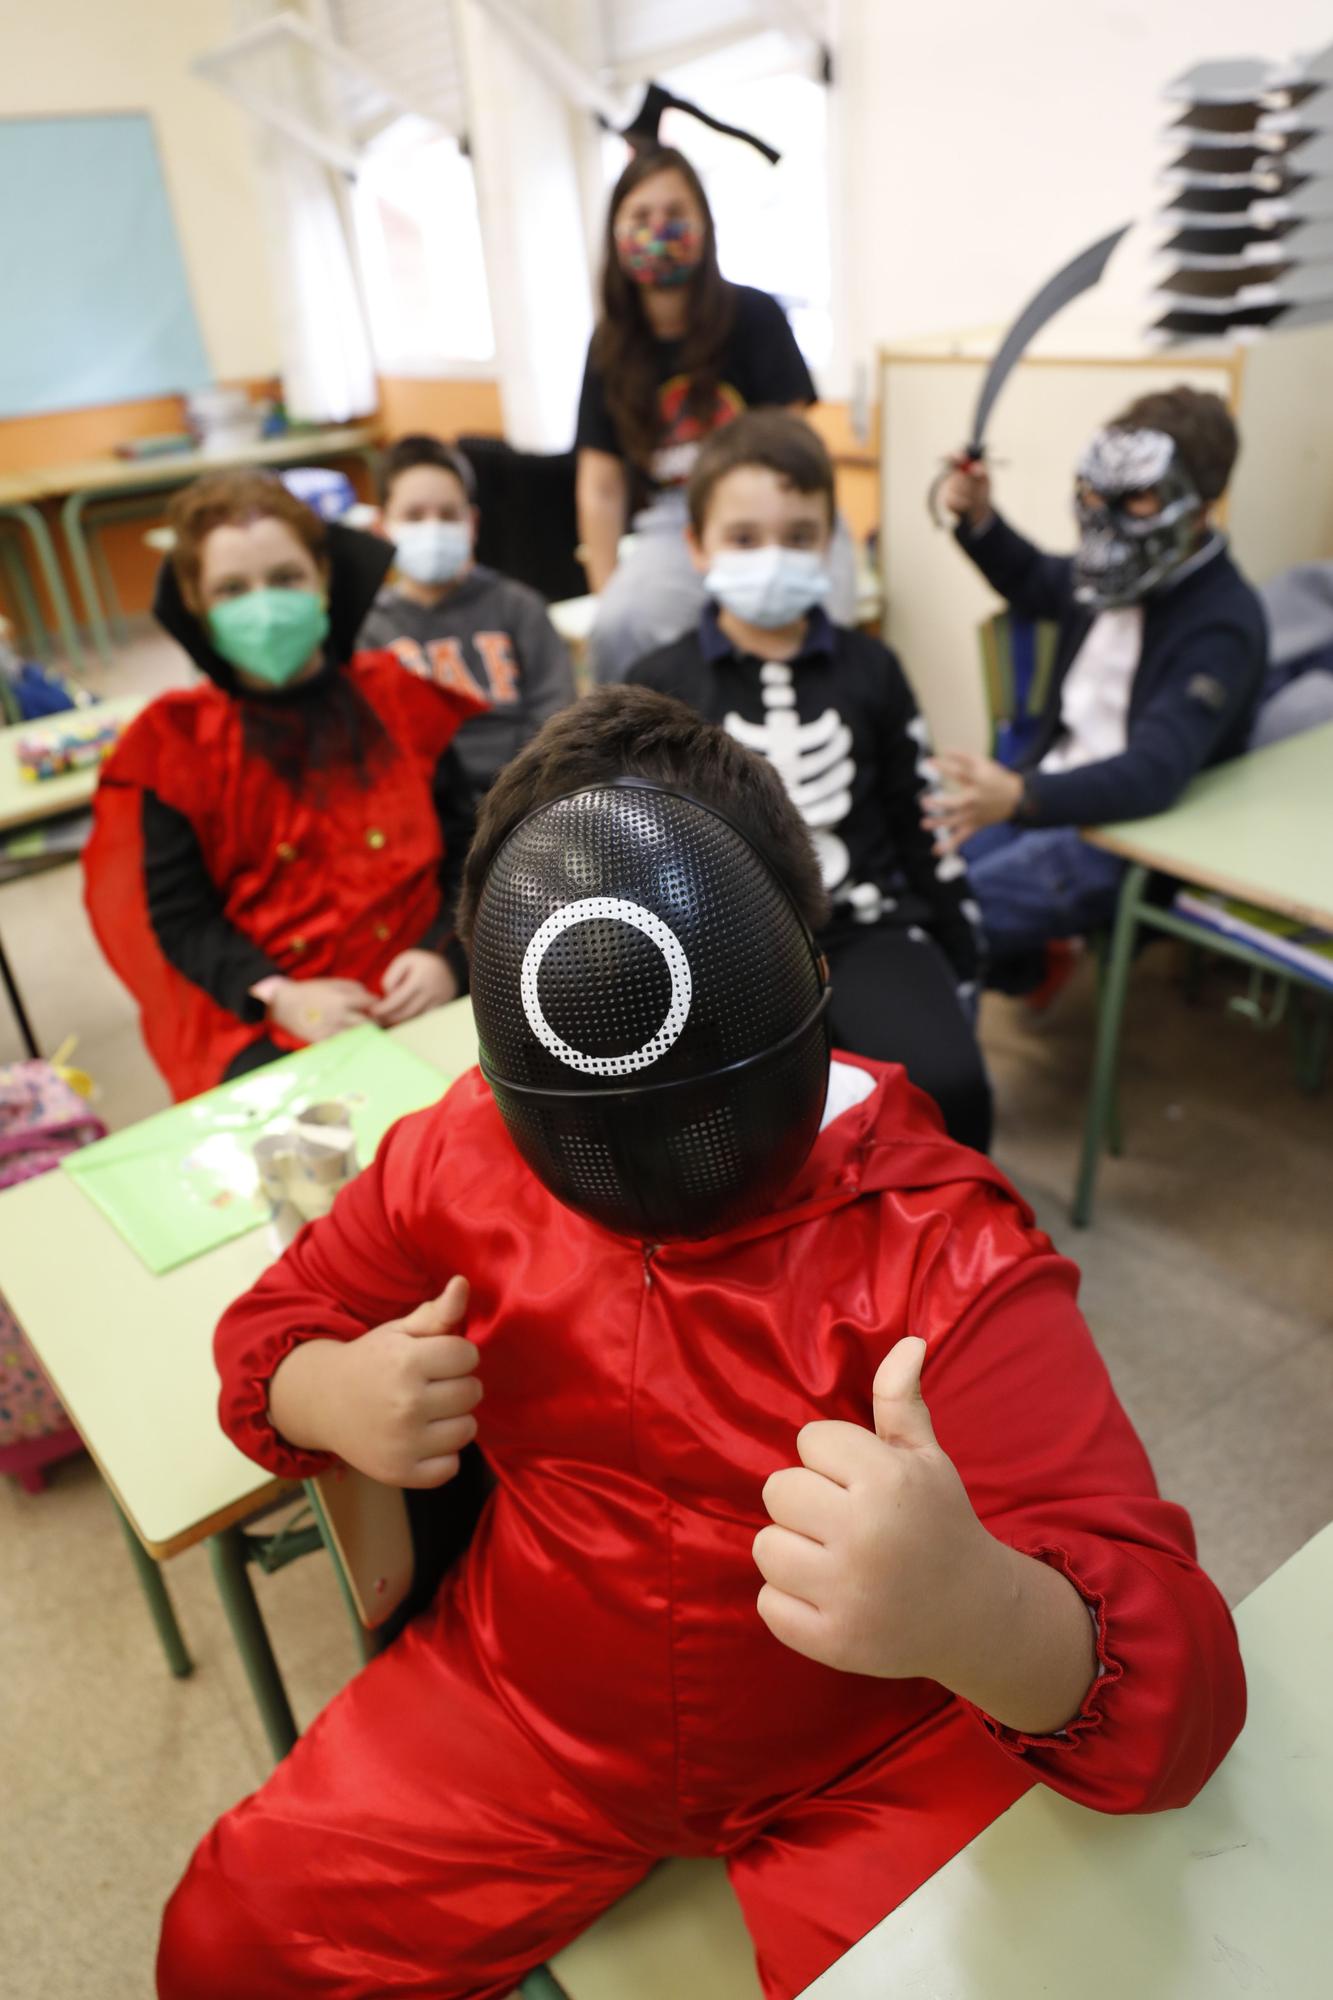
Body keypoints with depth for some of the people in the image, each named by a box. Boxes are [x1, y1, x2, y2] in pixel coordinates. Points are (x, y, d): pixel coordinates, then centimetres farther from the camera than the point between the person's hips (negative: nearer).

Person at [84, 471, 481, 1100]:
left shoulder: (402, 700, 8)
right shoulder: (178, 742, 5)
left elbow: (470, 846, 7)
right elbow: (177, 915, 3)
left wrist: (447, 957, -12)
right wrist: (278, 996, -14)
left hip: (419, 998, 2)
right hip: (260, 1026, -1)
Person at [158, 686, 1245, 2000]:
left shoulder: (942, 1250, -25)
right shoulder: (458, 1155, -13)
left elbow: (1173, 1675, -30)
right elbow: (274, 1323, 3)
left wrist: (979, 1616, -55)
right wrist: (327, 1396, -23)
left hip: (877, 1760, -2)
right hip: (522, 1707, 3)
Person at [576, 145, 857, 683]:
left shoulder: (754, 316, -1)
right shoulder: (612, 345, 7)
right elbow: (601, 487, 5)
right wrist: (608, 592, -6)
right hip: (675, 525, 2)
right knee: (619, 629, -30)